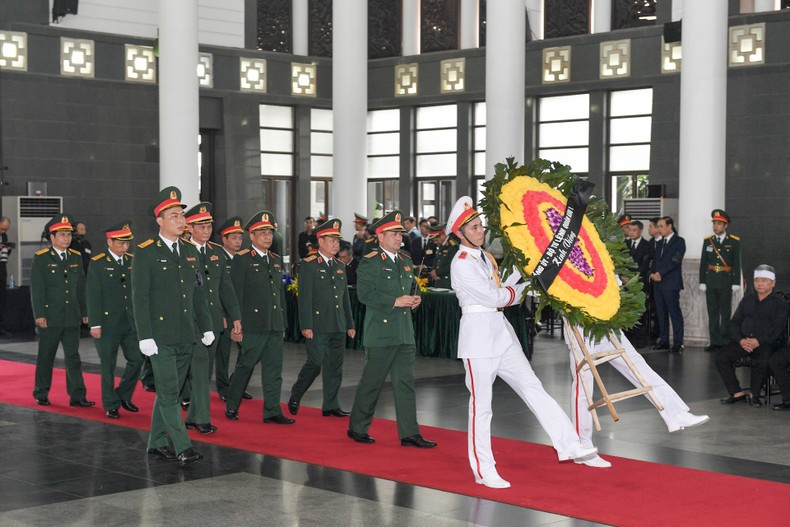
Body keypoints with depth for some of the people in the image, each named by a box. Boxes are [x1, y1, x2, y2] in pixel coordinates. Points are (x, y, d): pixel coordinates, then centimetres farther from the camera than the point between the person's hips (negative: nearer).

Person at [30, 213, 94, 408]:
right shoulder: (41, 258, -4)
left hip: (72, 317, 4)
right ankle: (41, 395, 19)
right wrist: (39, 315, -12)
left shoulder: (76, 257, 9)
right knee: (45, 357, 7)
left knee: (73, 357, 2)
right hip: (49, 317, -3)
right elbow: (36, 289, -7)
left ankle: (77, 396, 4)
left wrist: (84, 312, 10)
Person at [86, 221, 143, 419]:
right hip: (108, 323, -4)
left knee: (136, 359, 3)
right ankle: (111, 405, 14)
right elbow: (92, 296, -8)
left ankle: (123, 396, 23)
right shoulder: (97, 264, -5)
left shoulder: (132, 261, 8)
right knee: (108, 366, 3)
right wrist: (94, 324, -12)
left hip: (131, 323, 4)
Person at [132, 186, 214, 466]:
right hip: (160, 336, -6)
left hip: (186, 337, 6)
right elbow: (139, 297, -10)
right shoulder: (145, 253, -7)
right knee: (169, 393, -6)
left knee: (170, 391, 12)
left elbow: (199, 293, 16)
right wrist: (144, 336, -14)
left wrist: (206, 327, 12)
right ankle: (182, 448, -8)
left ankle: (157, 442, 22)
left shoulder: (190, 251, 11)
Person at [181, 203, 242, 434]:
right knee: (199, 366, -10)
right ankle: (202, 418, -6)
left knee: (205, 370, 9)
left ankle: (192, 417, 18)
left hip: (214, 320, 6)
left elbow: (226, 288, 14)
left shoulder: (217, 252, 13)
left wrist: (235, 318, 11)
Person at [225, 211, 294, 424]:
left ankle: (272, 411, 10)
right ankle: (231, 406, 17)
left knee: (274, 367, 5)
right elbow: (236, 294, -8)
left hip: (275, 326, 6)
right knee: (246, 365, 2)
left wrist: (283, 321, 16)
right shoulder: (242, 260, -5)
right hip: (252, 325, -6)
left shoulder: (277, 260, 16)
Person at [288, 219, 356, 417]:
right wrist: (306, 325, -15)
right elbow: (304, 298, -10)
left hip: (338, 326, 6)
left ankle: (330, 405, 13)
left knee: (335, 367, 7)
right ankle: (295, 398, 13)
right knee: (315, 364, -6)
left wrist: (350, 324, 16)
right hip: (318, 325, -6)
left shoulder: (340, 266, 15)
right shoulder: (309, 265, -5)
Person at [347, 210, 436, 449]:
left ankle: (409, 433, 6)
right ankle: (357, 428, 18)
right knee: (372, 382, 3)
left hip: (405, 334, 7)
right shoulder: (370, 262, -7)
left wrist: (414, 298, 6)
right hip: (380, 333, -6)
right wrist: (395, 301, -20)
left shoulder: (406, 261, 15)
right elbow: (364, 294, -16)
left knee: (405, 382, 5)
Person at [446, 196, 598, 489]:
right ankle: (484, 470, 8)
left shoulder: (484, 256, 16)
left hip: (501, 331, 8)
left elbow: (500, 290, 11)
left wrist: (520, 272, 1)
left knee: (533, 387, 1)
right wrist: (526, 288, -3)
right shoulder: (461, 264, -12)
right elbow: (495, 297, -14)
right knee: (481, 404, -1)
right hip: (478, 333, -8)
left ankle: (569, 445, -3)